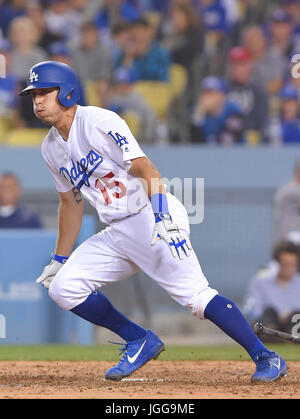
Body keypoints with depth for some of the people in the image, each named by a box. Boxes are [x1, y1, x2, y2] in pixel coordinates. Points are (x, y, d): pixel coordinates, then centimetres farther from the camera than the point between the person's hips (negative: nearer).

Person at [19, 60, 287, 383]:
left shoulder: (100, 122, -12)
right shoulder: (51, 148, 12)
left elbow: (148, 171, -19)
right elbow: (70, 202, 24)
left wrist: (162, 219, -32)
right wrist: (59, 259, 25)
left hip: (151, 215, -8)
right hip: (116, 233, 8)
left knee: (195, 294, -20)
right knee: (63, 287, -3)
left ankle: (266, 358, -16)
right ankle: (141, 342, 7)